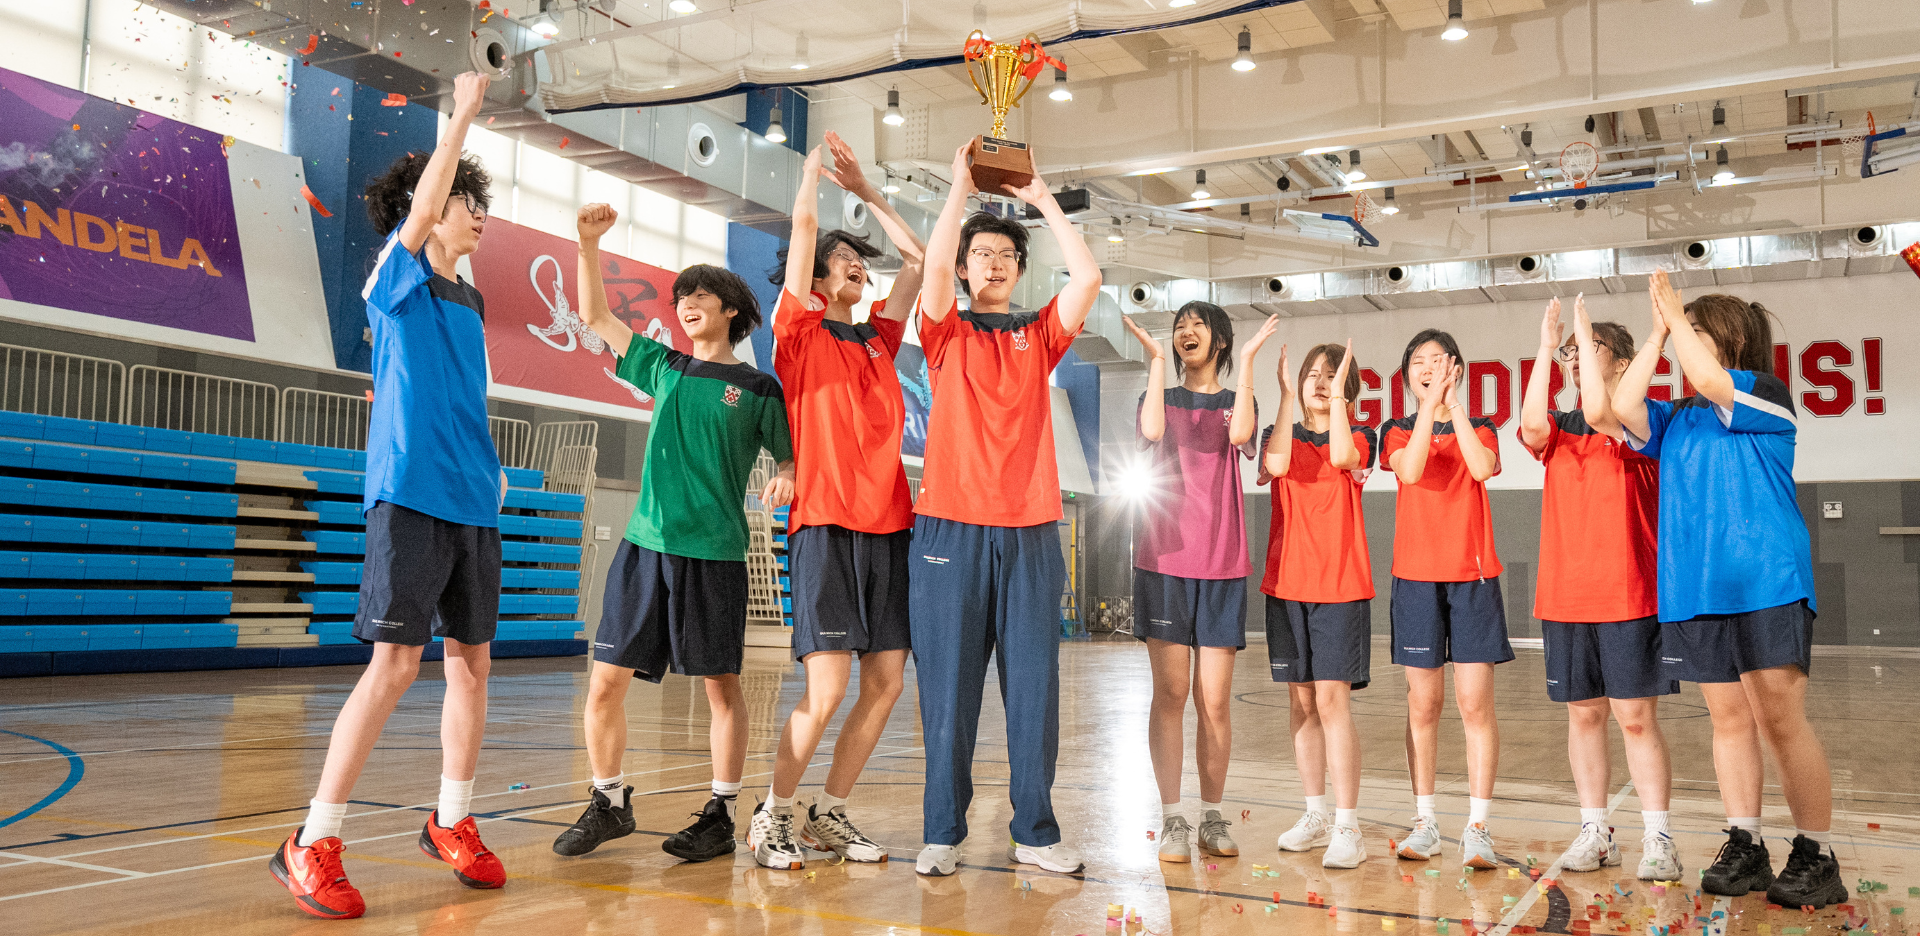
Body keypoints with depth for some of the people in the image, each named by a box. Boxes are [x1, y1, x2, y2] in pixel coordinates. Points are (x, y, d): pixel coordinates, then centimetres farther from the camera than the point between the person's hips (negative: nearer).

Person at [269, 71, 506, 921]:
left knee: (472, 659, 9)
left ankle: (451, 823, 22)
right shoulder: (399, 271, 1)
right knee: (395, 662, -11)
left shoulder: (469, 300, 20)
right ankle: (311, 844, -2)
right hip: (412, 494, -7)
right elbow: (422, 205, -19)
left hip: (473, 501, 7)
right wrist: (464, 111, -15)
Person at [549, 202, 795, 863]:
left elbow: (793, 457, 8)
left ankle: (721, 815, 13)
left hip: (715, 551, -3)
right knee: (606, 682, 1)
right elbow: (595, 316, 19)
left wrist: (785, 479, -15)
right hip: (645, 543, 4)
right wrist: (588, 243, 9)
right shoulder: (664, 368, 15)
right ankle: (609, 804, 18)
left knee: (721, 685, 2)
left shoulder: (758, 388, 5)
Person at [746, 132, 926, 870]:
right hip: (826, 524, -6)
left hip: (888, 525, 6)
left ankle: (831, 812, 19)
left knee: (887, 682, 4)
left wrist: (864, 188, 25)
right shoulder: (802, 332, 3)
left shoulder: (878, 337, 18)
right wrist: (816, 165, 12)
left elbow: (916, 256, 24)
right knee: (828, 687, -11)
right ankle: (773, 816, 9)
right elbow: (805, 227, -2)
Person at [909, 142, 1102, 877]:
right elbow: (932, 264, -9)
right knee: (948, 686, 1)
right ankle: (942, 833, 9)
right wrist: (961, 184, -3)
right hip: (950, 530, -2)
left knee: (1034, 687, 3)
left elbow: (1088, 276, 0)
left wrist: (1041, 197, 4)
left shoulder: (1039, 336, 14)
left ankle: (1035, 832, 11)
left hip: (1030, 533, 2)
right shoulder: (947, 333, 10)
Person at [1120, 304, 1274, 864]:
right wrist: (1156, 360, -8)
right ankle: (1172, 819, 3)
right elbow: (1151, 431, -13)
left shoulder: (1235, 402, 12)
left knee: (1215, 700, 1)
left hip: (1221, 567, 0)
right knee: (1170, 692, -2)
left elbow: (1240, 434, -14)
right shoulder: (1161, 396, 12)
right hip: (1163, 561, 0)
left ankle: (1212, 817, 12)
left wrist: (1246, 361, -10)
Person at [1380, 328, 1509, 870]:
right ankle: (1425, 822, 13)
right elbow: (1410, 469, -14)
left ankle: (1477, 827, 1)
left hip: (1472, 577, 0)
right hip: (1416, 576, 1)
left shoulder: (1479, 428, 9)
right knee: (1423, 704, 4)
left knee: (1475, 703, -4)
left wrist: (1453, 402, -13)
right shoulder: (1397, 431, 9)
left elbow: (1482, 467, -15)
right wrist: (1430, 404, -16)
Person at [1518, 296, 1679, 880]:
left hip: (1626, 596, -4)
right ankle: (1595, 834, 17)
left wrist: (1586, 334, -13)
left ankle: (1657, 839, 6)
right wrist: (1546, 347, -8)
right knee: (1583, 713, 8)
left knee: (1636, 717, -3)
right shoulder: (1558, 430, 11)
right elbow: (1532, 423, -12)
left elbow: (1598, 412, -23)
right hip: (1564, 596, 4)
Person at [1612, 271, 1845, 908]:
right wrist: (1657, 332, 6)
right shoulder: (1676, 420, 18)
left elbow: (1710, 382, -17)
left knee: (1779, 717, -6)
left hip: (1766, 580, -6)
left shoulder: (1767, 395, 2)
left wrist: (1675, 314, -5)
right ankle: (1744, 849, 15)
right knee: (1728, 717, 8)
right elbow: (1623, 408, 1)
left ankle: (1816, 857, 4)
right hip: (1695, 588, 6)